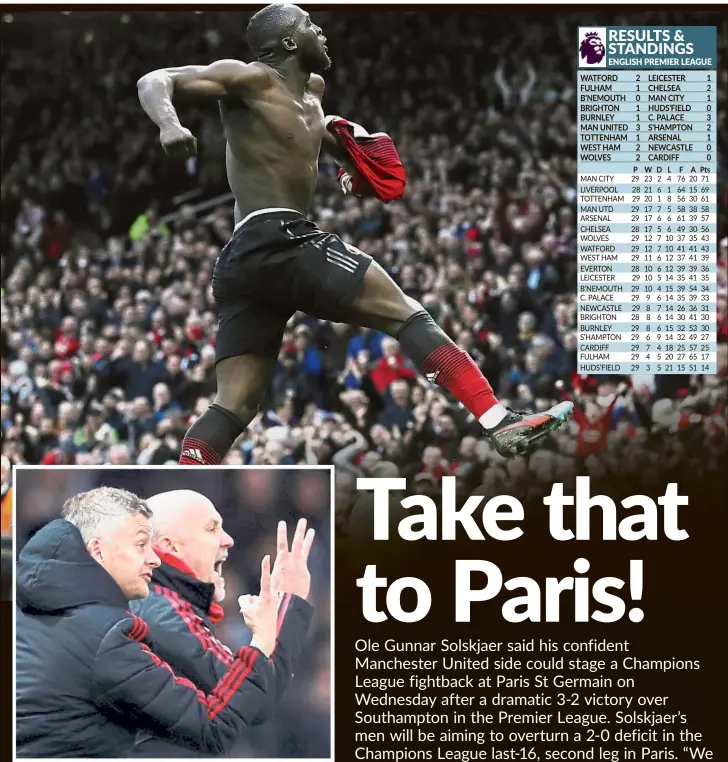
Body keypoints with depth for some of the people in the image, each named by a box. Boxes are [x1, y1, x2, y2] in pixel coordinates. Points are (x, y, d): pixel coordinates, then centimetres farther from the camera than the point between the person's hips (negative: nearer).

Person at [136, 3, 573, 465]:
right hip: (278, 241, -10)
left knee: (234, 407, 1)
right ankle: (500, 424, -13)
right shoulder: (252, 79, -2)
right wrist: (170, 126, -31)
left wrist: (353, 158, 26)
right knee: (407, 314, -8)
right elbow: (155, 81, -8)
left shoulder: (312, 90, 23)